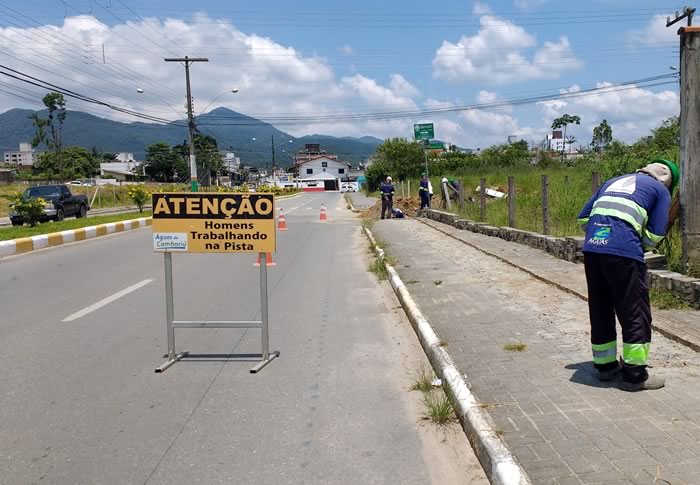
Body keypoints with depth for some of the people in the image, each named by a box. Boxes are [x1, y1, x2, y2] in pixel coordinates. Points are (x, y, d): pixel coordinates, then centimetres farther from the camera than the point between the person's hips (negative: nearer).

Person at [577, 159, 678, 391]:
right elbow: (655, 235, 5)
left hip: (591, 248, 5)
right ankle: (635, 374, 12)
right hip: (624, 253, -5)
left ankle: (605, 365, 27)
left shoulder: (613, 181, 28)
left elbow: (583, 218, 22)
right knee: (635, 314, 7)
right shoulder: (661, 190, 14)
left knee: (600, 311, 16)